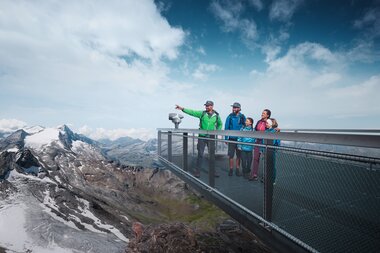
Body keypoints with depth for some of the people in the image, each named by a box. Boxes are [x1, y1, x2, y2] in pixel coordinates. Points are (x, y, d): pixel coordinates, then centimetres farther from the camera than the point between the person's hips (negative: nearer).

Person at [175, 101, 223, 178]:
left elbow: (220, 124, 17)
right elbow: (192, 112, -13)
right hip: (202, 137, -1)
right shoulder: (202, 113, -3)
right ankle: (197, 171, 13)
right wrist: (182, 108, -23)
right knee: (200, 154, 2)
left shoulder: (216, 115, 1)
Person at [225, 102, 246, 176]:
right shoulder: (230, 117, -3)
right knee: (231, 155, 2)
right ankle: (231, 169, 17)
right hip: (232, 139, -1)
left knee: (239, 155, 9)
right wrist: (226, 138, -4)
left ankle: (237, 169, 23)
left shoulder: (242, 117, -1)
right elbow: (226, 128, -1)